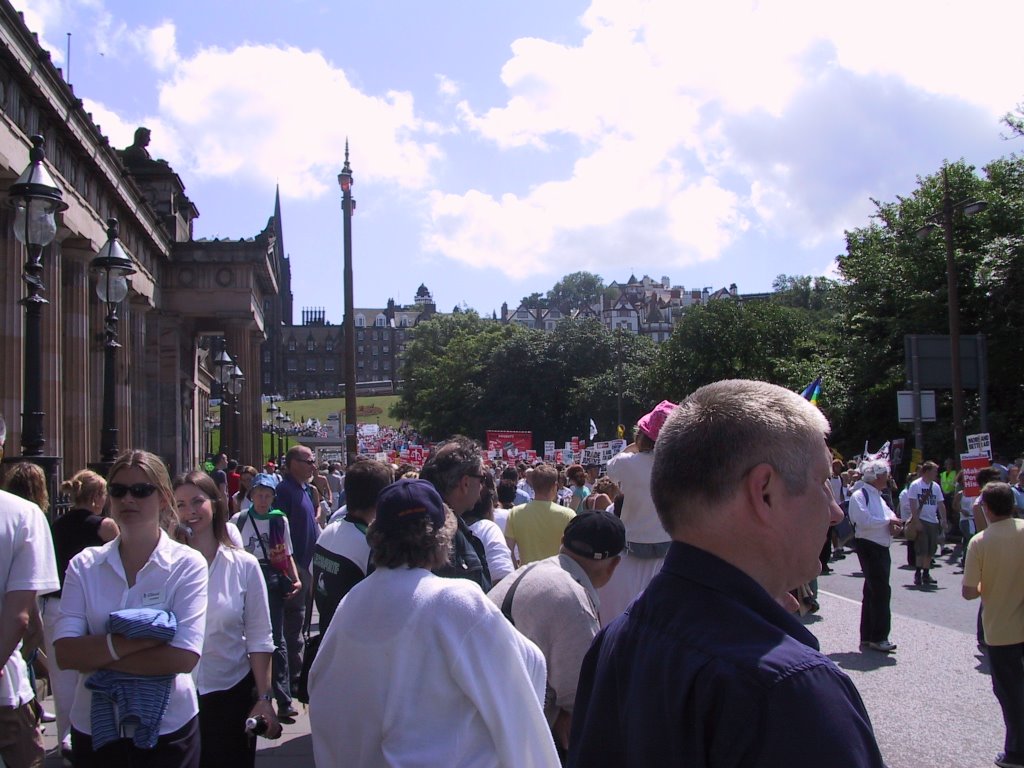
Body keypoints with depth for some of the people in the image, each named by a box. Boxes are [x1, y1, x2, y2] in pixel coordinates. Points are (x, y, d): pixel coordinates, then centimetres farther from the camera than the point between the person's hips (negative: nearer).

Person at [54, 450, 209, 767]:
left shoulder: (187, 564, -8)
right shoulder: (84, 565, 0)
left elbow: (184, 657, -17)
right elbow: (65, 653, -10)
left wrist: (97, 657, -15)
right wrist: (137, 640, -22)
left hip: (166, 729, -2)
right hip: (95, 729, 2)